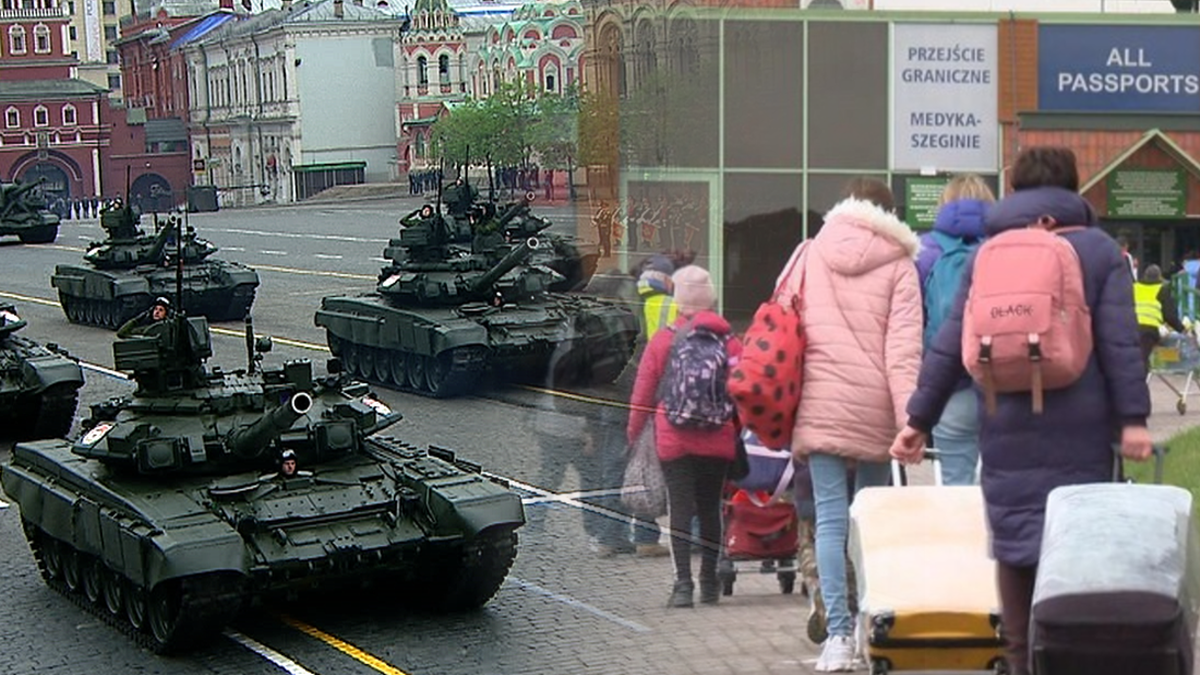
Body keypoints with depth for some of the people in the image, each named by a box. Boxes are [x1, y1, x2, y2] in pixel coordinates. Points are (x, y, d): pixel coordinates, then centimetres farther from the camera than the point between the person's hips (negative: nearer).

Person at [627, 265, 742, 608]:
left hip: (675, 440, -2)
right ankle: (709, 582, 18)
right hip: (718, 440, 2)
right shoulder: (729, 339, 1)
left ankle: (683, 583, -11)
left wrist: (633, 431, 18)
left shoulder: (663, 340, -1)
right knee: (710, 508, 12)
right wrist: (737, 429, 18)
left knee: (680, 509, -2)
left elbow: (643, 392, 5)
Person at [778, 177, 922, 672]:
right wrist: (909, 417, -11)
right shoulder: (898, 265, 3)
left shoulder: (811, 255, 9)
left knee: (831, 519, -1)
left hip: (820, 405, 1)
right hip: (875, 407, -1)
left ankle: (837, 634, -8)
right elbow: (903, 347, -6)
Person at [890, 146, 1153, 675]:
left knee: (1014, 547, 6)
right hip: (1079, 431, -2)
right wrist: (1133, 419, -7)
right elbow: (1120, 341, -5)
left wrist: (919, 419, 9)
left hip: (1007, 429, 2)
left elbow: (949, 344, 6)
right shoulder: (1099, 249, 5)